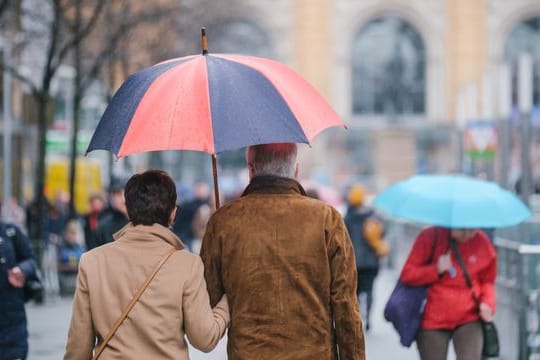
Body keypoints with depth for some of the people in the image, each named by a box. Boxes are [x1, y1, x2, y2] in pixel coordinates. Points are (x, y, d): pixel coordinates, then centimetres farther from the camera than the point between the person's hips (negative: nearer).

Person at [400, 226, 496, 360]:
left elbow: (487, 281, 10)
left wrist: (487, 303, -9)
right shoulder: (431, 236, -10)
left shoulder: (482, 243, -3)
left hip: (469, 320, 1)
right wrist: (436, 269, -21)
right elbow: (407, 274, -7)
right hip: (432, 320, 0)